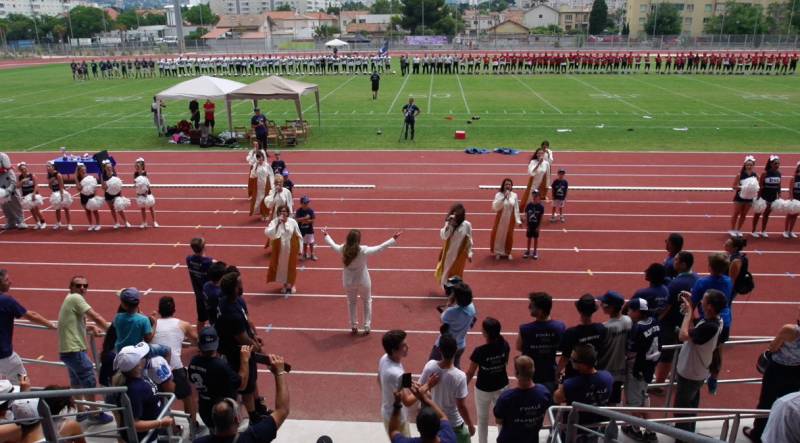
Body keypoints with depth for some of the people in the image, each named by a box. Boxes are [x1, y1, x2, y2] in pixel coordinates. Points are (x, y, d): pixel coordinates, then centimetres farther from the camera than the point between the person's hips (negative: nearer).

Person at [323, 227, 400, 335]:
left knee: (351, 302, 22)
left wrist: (326, 235, 23)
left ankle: (353, 326, 27)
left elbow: (333, 245, 4)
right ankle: (367, 327, 19)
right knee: (367, 302, 18)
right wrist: (394, 239, -11)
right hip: (363, 281, -3)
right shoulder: (363, 250, -25)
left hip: (348, 281, 3)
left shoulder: (343, 249, -16)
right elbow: (380, 247, -20)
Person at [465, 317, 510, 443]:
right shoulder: (505, 345, -16)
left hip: (483, 389, -3)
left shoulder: (480, 351, -29)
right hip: (501, 386, 4)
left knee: (483, 420, 19)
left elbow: (470, 373, -17)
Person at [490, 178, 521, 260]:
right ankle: (498, 252, 23)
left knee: (509, 235, 12)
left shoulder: (514, 195, -4)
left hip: (510, 219, 2)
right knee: (499, 235, 7)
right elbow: (494, 207, -24)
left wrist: (518, 221, -2)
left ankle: (507, 252, 29)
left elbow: (516, 209, 1)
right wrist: (503, 198, -31)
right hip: (500, 219, -2)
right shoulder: (499, 195, -12)